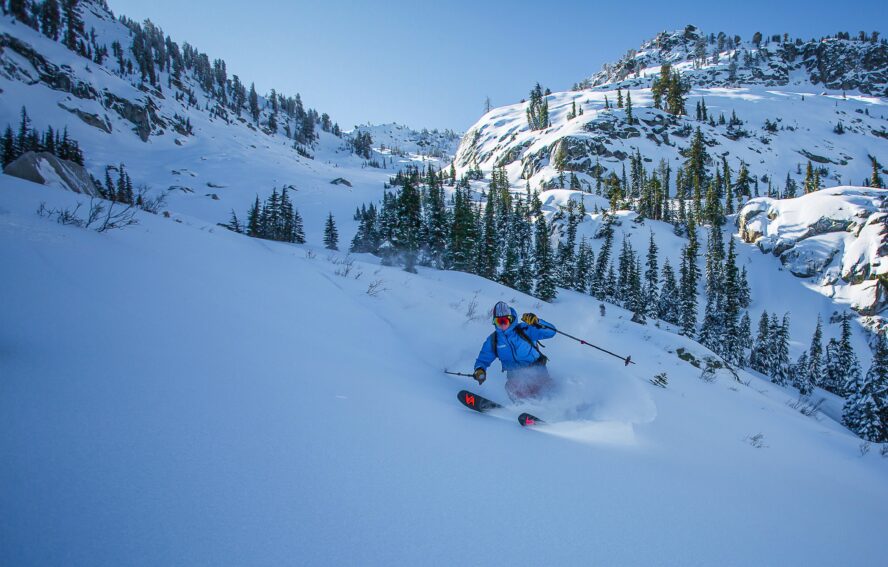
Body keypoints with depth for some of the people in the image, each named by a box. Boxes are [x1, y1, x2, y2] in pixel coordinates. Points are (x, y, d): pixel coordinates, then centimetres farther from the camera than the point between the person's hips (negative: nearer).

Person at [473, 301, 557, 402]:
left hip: (536, 370, -2)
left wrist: (536, 322, -28)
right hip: (516, 375, 2)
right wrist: (480, 370, -11)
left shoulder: (524, 330, -5)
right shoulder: (493, 340, 5)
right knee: (512, 387, -30)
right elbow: (483, 359, 13)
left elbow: (550, 332, -9)